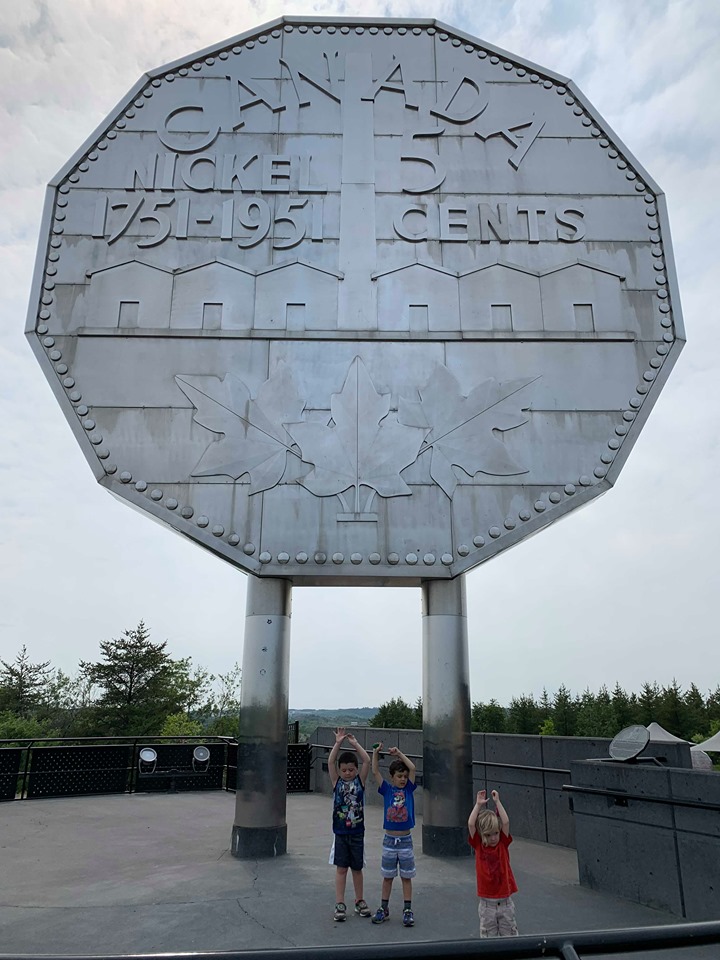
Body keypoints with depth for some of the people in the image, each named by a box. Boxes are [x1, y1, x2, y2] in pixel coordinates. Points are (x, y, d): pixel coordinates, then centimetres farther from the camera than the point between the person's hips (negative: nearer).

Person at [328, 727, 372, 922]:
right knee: (341, 868, 3)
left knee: (357, 868, 13)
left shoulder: (360, 781, -1)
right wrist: (338, 743, -20)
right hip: (340, 832, -1)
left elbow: (367, 761, -13)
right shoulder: (337, 782, -2)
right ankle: (340, 904, 12)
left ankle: (359, 901, 27)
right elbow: (330, 762, -14)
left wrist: (354, 743, -14)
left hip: (357, 832, 1)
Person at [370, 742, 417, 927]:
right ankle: (383, 909, 23)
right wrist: (376, 752, -21)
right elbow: (375, 772, -11)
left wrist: (398, 753, -13)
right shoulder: (387, 790, -1)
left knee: (406, 877, 8)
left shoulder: (408, 789, 0)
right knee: (387, 877, 11)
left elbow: (412, 768, -12)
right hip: (389, 840, 0)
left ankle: (407, 910, 17)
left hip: (405, 840, 0)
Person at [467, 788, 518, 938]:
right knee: (489, 934, 8)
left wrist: (497, 802, -18)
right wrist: (478, 804, -17)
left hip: (505, 901, 1)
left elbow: (506, 822, -16)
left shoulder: (503, 844, -3)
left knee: (510, 934, 11)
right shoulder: (478, 846, -5)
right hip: (487, 902, -1)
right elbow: (471, 824, -18)